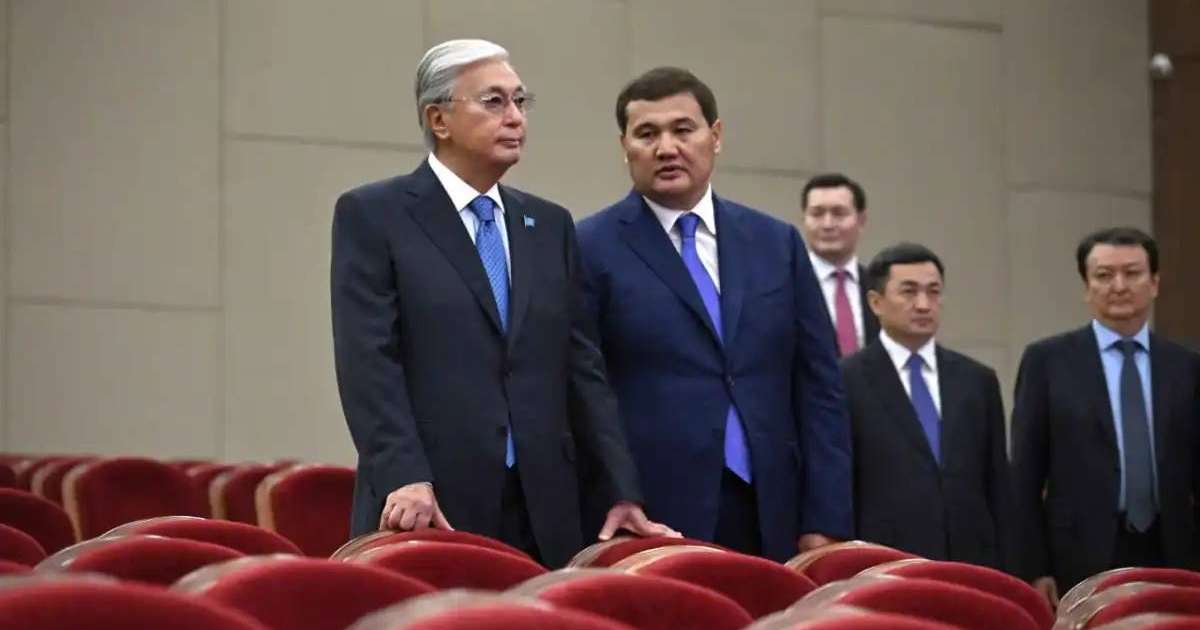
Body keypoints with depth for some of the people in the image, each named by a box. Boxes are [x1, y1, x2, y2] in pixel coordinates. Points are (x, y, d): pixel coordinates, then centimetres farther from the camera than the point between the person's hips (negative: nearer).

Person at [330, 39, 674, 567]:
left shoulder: (550, 225, 17)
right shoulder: (372, 215, 1)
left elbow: (580, 366, 14)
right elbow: (368, 361, -9)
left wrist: (622, 493, 5)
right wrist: (405, 478, -21)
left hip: (543, 517, 4)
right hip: (430, 514, -4)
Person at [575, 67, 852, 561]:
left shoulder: (777, 243, 13)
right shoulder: (592, 249, 0)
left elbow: (818, 388, 11)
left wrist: (824, 521, 4)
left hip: (768, 520, 4)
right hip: (647, 523, -3)